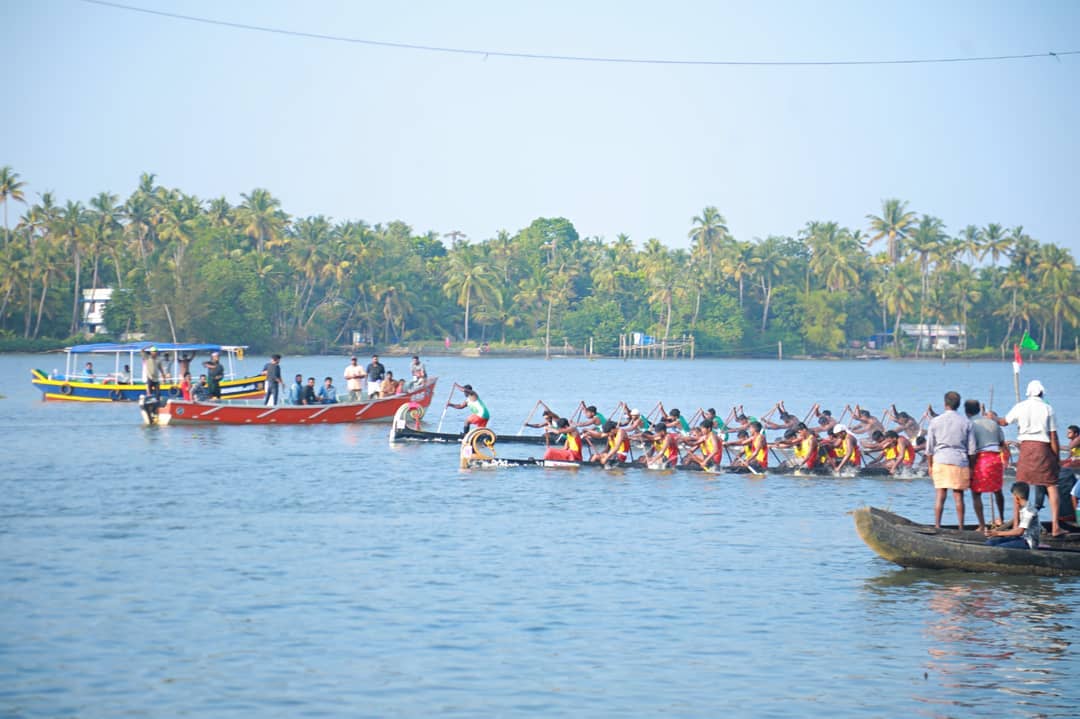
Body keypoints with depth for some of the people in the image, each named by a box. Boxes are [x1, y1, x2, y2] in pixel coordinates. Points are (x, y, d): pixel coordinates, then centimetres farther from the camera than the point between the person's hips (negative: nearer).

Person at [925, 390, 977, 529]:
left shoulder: (935, 421, 1)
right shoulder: (966, 423, 3)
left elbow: (929, 447, 3)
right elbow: (972, 449, 4)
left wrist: (929, 465, 12)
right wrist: (971, 467, 12)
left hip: (940, 461, -1)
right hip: (960, 462, 1)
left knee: (940, 496, 1)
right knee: (959, 496, 5)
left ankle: (937, 526, -2)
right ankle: (961, 527, 6)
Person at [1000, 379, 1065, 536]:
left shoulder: (1020, 407, 4)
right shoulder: (1048, 408, 1)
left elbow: (1004, 422, 20)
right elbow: (1053, 436, 0)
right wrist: (1057, 457, 7)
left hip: (1026, 447, 1)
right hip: (1044, 447, -1)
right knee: (1052, 486, 2)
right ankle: (1055, 526, -5)